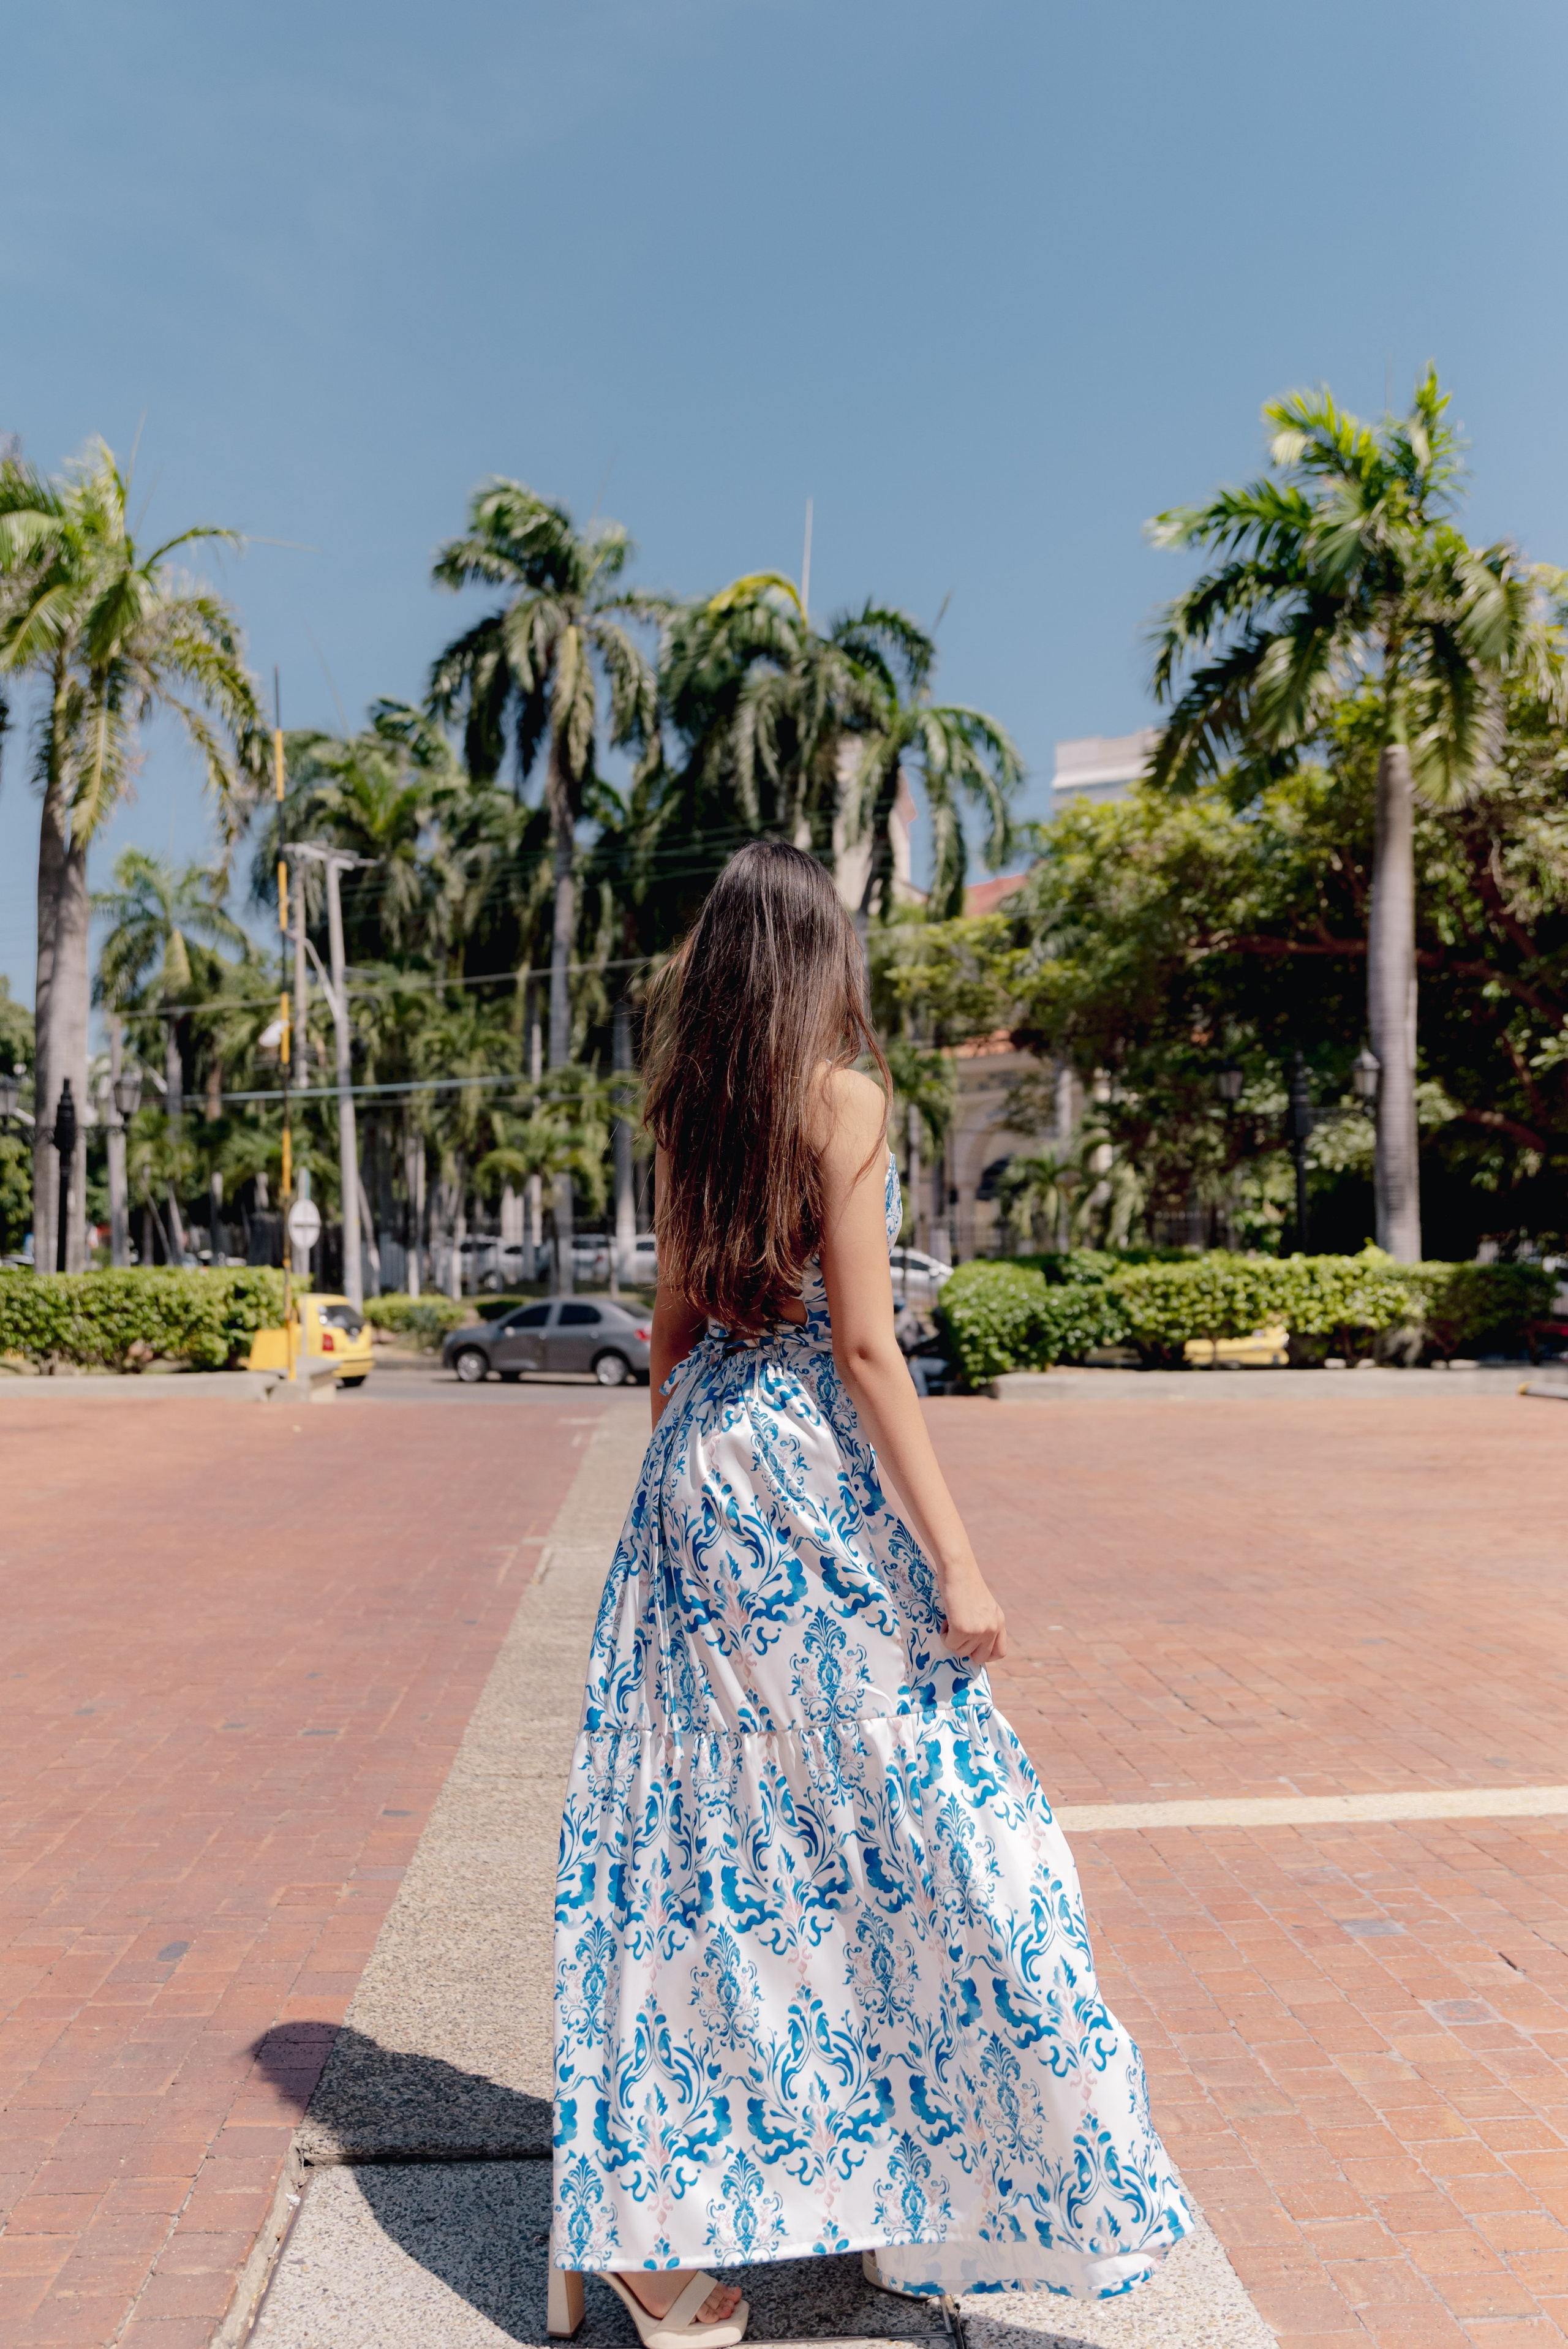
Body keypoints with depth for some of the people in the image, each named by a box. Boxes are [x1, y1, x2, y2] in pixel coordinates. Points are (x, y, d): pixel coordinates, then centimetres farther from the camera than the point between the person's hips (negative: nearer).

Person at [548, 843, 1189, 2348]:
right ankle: (934, 2205, 19)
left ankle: (638, 2219, 27)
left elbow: (672, 1329, 13)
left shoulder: (683, 1115, 9)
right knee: (904, 1827, 6)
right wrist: (954, 1559, -12)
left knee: (697, 1833, 14)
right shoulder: (843, 1098, -10)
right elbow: (863, 1344, -14)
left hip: (698, 1467, 7)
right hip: (810, 1466, -7)